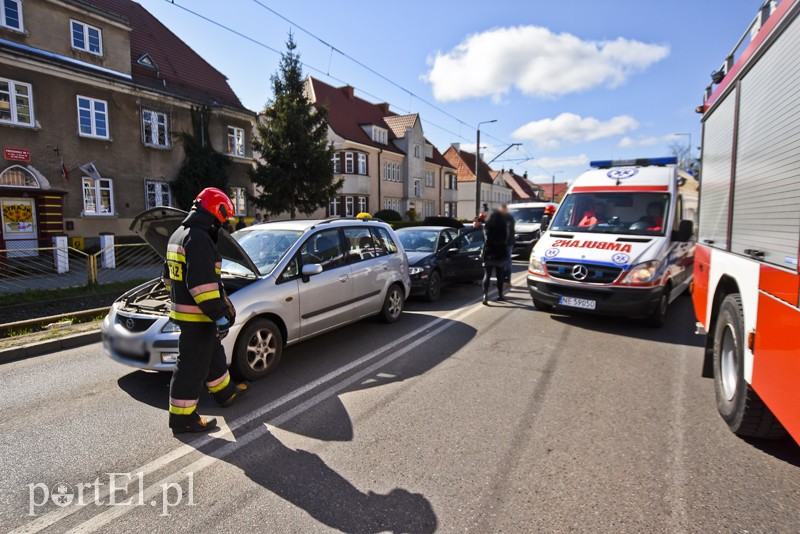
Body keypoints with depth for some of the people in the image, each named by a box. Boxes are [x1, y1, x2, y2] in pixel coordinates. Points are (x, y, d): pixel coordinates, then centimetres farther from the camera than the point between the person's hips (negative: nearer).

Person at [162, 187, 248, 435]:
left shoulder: (178, 235, 14)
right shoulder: (199, 238, -21)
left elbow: (169, 274, 23)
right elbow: (203, 283, -28)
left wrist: (177, 299, 33)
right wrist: (220, 315, -25)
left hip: (182, 309, 11)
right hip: (197, 315, -11)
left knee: (213, 354, 24)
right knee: (192, 365, 0)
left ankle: (225, 392, 41)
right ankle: (182, 418, 12)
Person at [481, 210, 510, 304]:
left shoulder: (487, 226, -3)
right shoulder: (504, 227, -1)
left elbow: (485, 239, 1)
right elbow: (506, 240, 4)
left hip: (489, 254, -1)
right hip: (500, 254, 1)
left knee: (487, 275, -2)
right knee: (500, 276, 14)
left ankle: (485, 294, -20)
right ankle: (500, 295, 24)